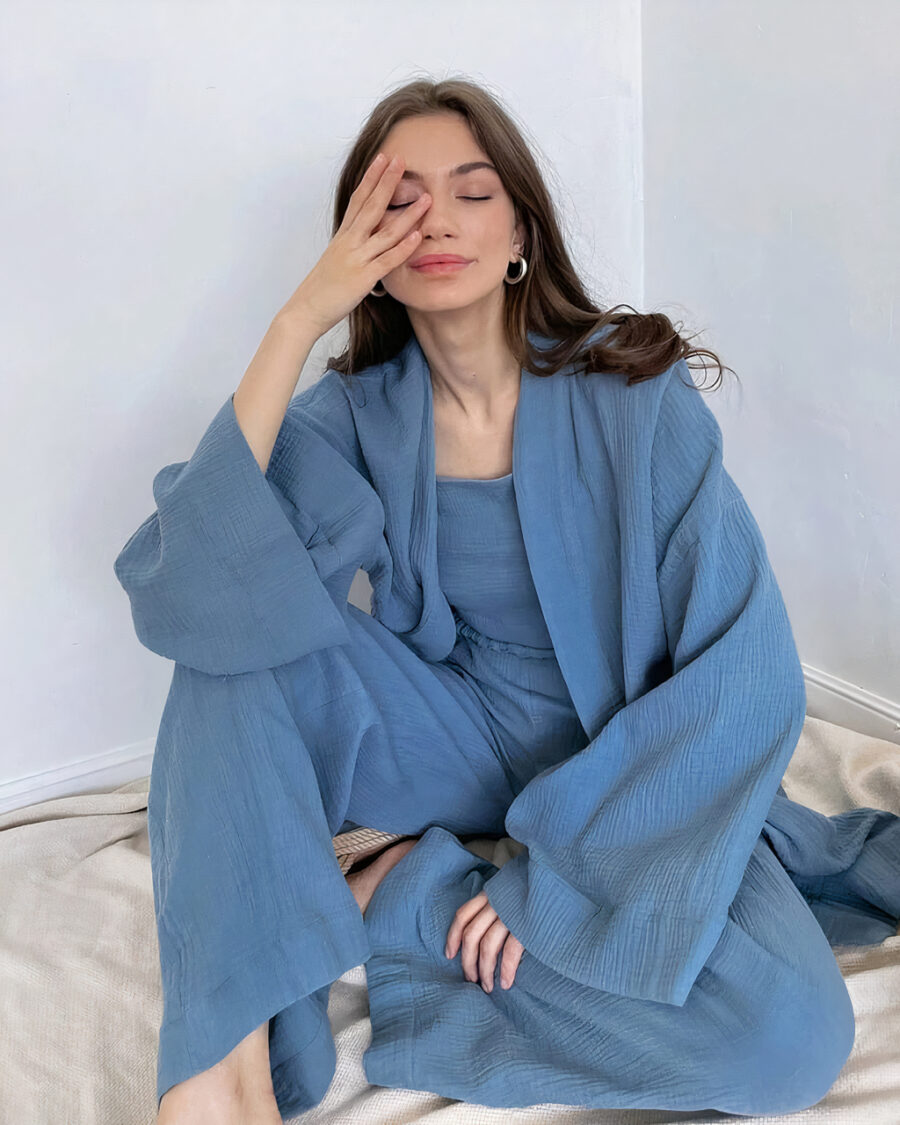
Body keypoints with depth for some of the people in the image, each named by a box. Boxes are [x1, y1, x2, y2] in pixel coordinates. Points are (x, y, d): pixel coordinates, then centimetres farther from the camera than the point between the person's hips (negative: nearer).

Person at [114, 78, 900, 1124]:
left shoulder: (634, 396, -15)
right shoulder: (354, 417, -8)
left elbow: (747, 673, -18)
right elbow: (187, 591, -25)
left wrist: (561, 866, -21)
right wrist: (298, 319, -27)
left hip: (630, 776, -1)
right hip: (464, 738, 2)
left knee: (792, 1041, -28)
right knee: (240, 628, -22)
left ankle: (416, 897, -11)